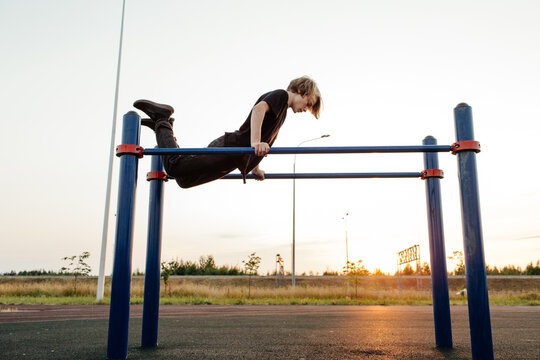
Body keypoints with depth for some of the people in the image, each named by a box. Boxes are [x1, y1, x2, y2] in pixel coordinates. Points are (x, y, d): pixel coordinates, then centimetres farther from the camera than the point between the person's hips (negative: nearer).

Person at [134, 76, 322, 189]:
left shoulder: (282, 111, 25)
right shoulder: (281, 95, -4)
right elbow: (259, 109, -24)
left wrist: (255, 167, 34)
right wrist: (256, 143, -35)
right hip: (229, 147, -9)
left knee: (184, 179, 11)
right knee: (175, 166, -12)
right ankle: (161, 118, 5)